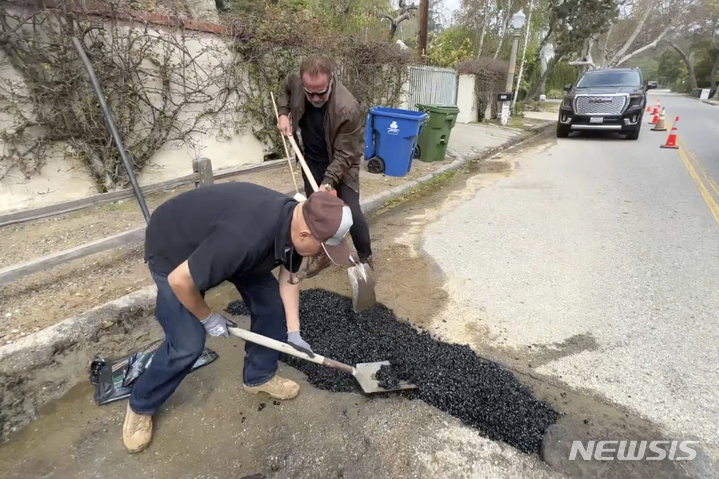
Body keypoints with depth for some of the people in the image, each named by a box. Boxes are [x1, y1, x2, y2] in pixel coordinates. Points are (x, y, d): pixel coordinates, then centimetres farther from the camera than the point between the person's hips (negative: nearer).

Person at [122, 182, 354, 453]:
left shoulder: (294, 222, -16)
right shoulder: (247, 238, -43)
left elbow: (289, 276, 0)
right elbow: (180, 280, -32)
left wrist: (293, 331, -2)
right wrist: (208, 318, -14)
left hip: (220, 238, 7)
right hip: (173, 249, -7)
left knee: (271, 303, 3)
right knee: (187, 345, -9)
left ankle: (259, 377, 26)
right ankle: (140, 407, 22)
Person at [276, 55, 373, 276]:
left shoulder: (347, 109, -33)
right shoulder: (295, 82, -17)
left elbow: (344, 155, -27)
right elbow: (285, 91, 10)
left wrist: (327, 183, -36)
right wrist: (283, 113, -6)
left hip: (340, 165, -5)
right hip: (311, 162, 5)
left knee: (351, 213, -6)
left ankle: (366, 259, 15)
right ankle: (324, 253, 31)